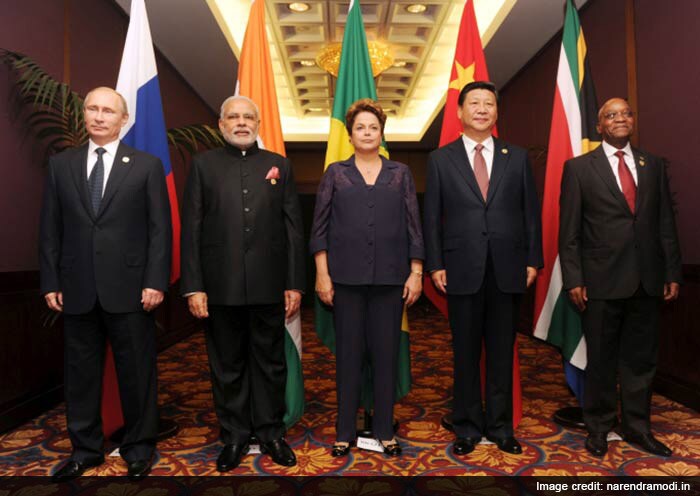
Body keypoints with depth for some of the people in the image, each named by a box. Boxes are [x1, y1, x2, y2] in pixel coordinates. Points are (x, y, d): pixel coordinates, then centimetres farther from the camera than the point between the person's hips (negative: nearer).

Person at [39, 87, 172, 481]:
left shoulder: (147, 165, 2)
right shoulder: (61, 165, 10)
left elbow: (160, 229, -3)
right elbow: (50, 229, 9)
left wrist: (155, 282, -10)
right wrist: (51, 282, 3)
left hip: (129, 288, -2)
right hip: (77, 289, 3)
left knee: (137, 372, 6)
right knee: (81, 372, 12)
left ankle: (139, 447, 23)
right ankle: (86, 449, 28)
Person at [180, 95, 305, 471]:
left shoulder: (279, 165, 9)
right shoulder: (203, 164, 7)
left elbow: (293, 228, 5)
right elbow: (191, 228, 1)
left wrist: (294, 284, -1)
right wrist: (193, 287, -5)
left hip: (269, 285, 1)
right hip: (221, 286, 0)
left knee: (270, 363, 11)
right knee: (227, 366, 11)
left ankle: (271, 433, 28)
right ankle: (234, 437, 27)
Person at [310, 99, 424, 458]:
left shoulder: (400, 174, 9)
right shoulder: (335, 173, 7)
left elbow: (413, 225, 6)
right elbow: (320, 227, 3)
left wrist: (416, 273, 0)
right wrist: (322, 274, -4)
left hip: (390, 277, 1)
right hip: (347, 277, 0)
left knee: (386, 352, 6)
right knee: (348, 353, 6)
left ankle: (384, 429, 21)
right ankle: (345, 432, 20)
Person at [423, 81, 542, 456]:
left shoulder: (517, 157, 9)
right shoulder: (441, 159, 5)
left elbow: (531, 211, 9)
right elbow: (432, 217, 2)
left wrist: (533, 260, 2)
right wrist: (435, 265, -4)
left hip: (507, 270, 2)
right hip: (462, 270, -1)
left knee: (502, 353, 10)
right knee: (466, 354, 8)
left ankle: (500, 426, 25)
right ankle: (467, 428, 22)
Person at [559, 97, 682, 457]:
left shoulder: (652, 165, 11)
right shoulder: (579, 168, 0)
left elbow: (666, 223, 10)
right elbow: (569, 231, -4)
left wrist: (672, 273, 6)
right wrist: (573, 279, -9)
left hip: (647, 281, 4)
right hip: (602, 281, -3)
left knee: (641, 359, 12)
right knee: (601, 360, 8)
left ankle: (637, 427, 28)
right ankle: (599, 426, 25)